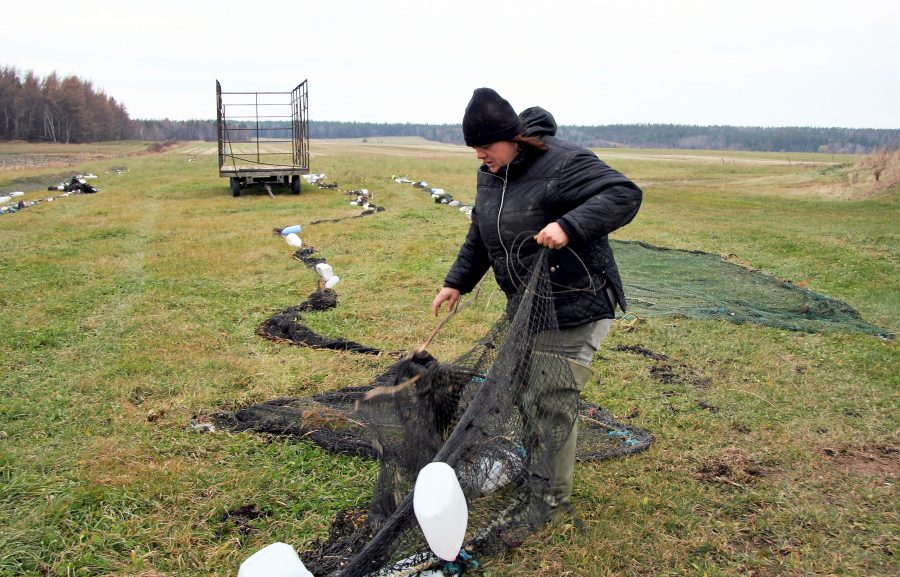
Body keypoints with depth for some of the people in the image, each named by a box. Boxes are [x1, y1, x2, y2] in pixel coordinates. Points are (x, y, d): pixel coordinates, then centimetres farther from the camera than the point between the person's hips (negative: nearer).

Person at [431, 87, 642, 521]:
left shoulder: (561, 163, -21)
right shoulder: (490, 174, 7)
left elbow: (624, 195, -28)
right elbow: (479, 237, 19)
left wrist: (570, 225, -40)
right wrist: (457, 282, 15)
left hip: (578, 309, -8)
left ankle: (554, 500, 15)